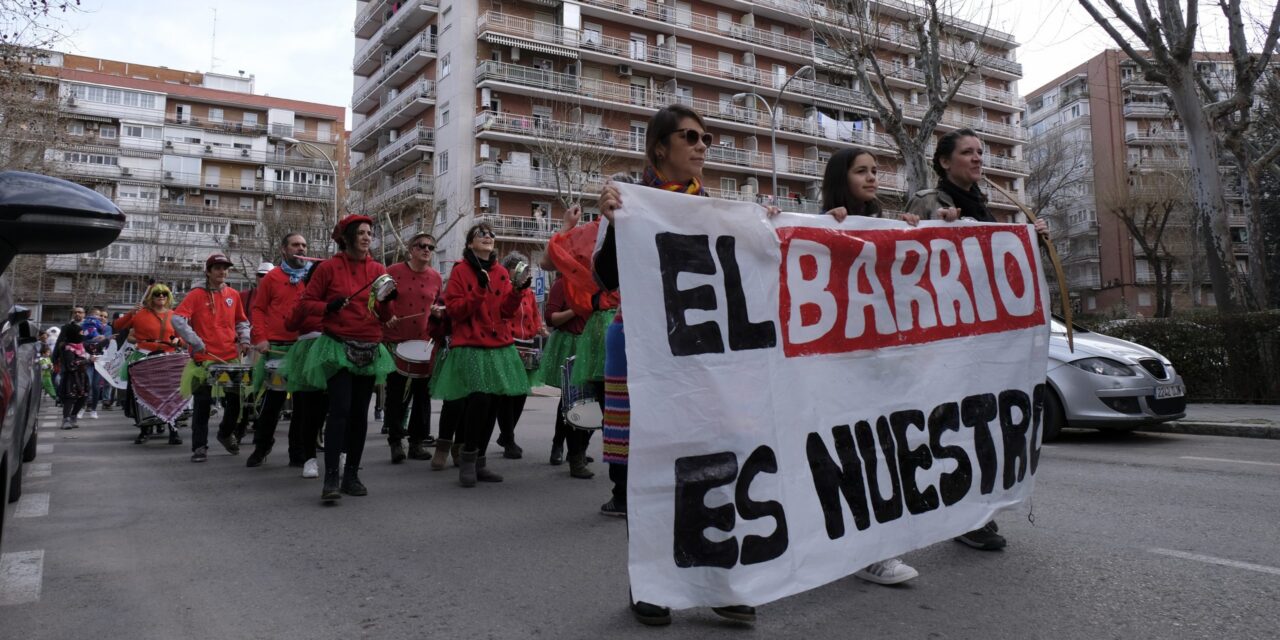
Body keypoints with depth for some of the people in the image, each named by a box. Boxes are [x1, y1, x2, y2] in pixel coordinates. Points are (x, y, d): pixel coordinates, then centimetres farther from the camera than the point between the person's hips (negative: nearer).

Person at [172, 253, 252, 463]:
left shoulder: (233, 295, 9)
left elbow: (242, 321, 20)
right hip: (204, 359, -4)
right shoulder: (196, 294, -3)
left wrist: (244, 339, 3)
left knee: (236, 399, 9)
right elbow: (177, 319, -12)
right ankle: (199, 447, 9)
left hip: (231, 358, 4)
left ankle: (226, 433, 34)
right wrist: (195, 341, -18)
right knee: (203, 404, 0)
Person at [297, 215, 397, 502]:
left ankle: (351, 475, 15)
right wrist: (328, 307, -16)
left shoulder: (378, 270, 9)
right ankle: (331, 478, -12)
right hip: (338, 348, -4)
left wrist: (387, 300, -9)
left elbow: (383, 317, 11)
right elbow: (306, 302, 3)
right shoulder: (329, 267, -1)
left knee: (360, 413, 6)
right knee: (340, 410, -14)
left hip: (369, 351, 4)